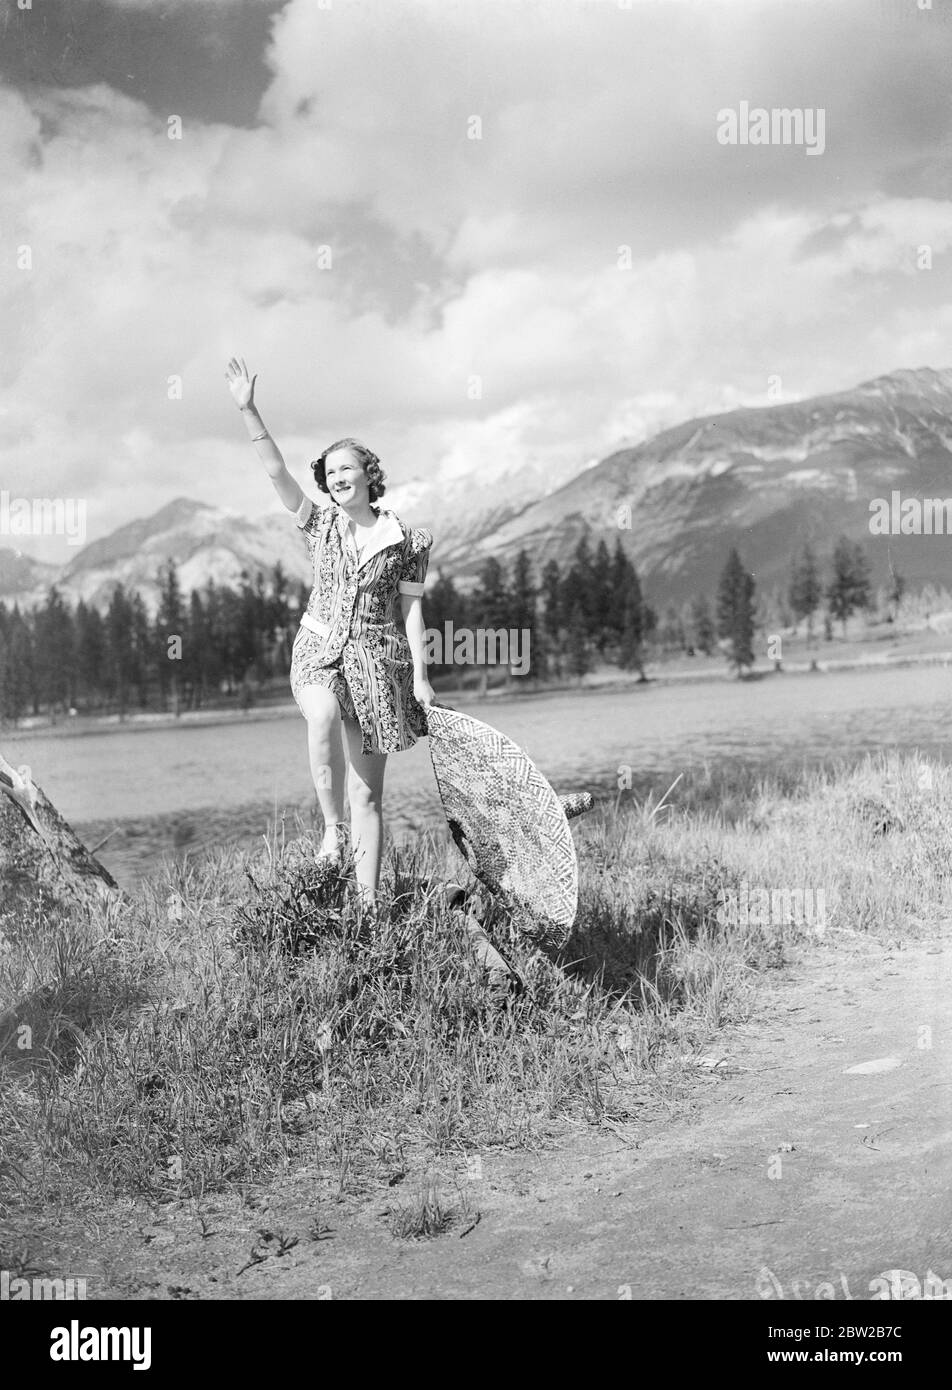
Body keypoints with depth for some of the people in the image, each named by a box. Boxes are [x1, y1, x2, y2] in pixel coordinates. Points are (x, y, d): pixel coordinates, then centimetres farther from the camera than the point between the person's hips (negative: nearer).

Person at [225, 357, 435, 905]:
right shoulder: (321, 524, 4)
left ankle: (370, 903, 5)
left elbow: (411, 609, 1)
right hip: (319, 651, 1)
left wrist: (421, 675, -3)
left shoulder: (404, 539, -1)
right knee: (324, 716, -37)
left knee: (369, 795, 0)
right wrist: (249, 411, -15)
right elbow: (276, 470, -5)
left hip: (377, 660, -1)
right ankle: (332, 825, -18)